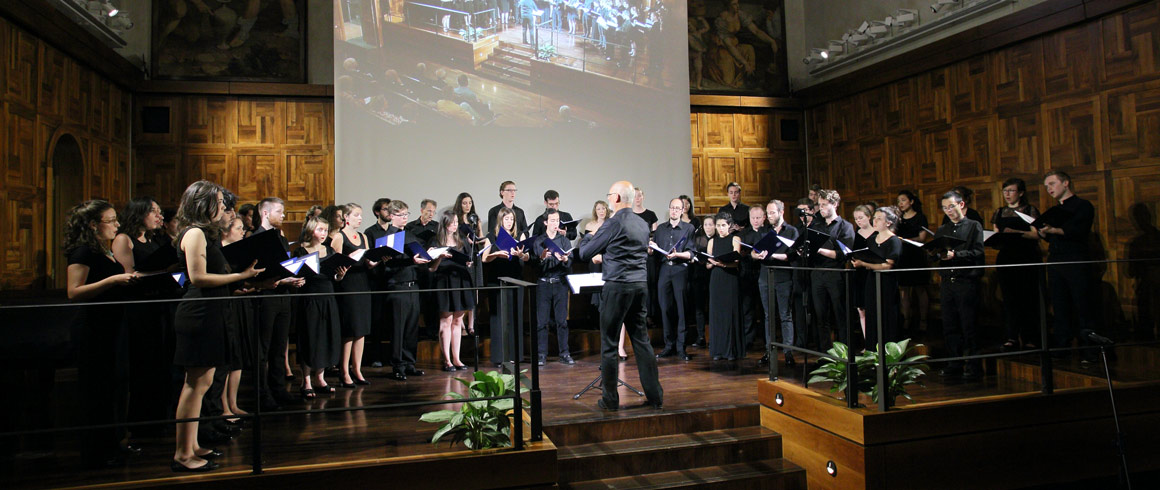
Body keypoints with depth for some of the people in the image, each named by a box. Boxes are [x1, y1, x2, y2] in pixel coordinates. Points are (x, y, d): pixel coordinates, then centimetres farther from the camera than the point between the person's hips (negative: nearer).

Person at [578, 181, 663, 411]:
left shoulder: (613, 223, -11)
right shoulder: (643, 224, 12)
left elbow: (585, 254, -5)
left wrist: (585, 242, 18)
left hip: (617, 287, -7)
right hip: (640, 285, 7)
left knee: (608, 342, 3)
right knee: (641, 340, 12)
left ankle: (611, 399, 8)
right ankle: (655, 396, 14)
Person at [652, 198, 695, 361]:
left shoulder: (688, 228, 7)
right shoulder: (660, 228, 16)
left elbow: (690, 253, -2)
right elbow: (652, 251, 14)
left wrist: (677, 254, -20)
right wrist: (651, 248, -8)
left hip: (680, 269, -3)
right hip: (664, 269, 3)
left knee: (681, 308, -4)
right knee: (665, 308, 2)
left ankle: (680, 347, 2)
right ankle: (669, 345, 11)